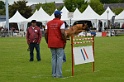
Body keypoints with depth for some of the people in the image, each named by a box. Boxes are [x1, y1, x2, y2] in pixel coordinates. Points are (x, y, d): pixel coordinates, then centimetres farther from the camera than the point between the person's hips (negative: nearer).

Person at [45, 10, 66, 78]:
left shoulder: (49, 23, 10)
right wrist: (64, 41, -7)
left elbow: (45, 33, 5)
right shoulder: (61, 22, -7)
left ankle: (54, 74, 13)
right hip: (59, 43, -5)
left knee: (53, 58, 12)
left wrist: (47, 42, 13)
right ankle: (59, 74, -4)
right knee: (59, 58, -1)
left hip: (51, 43, 5)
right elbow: (62, 33, -17)